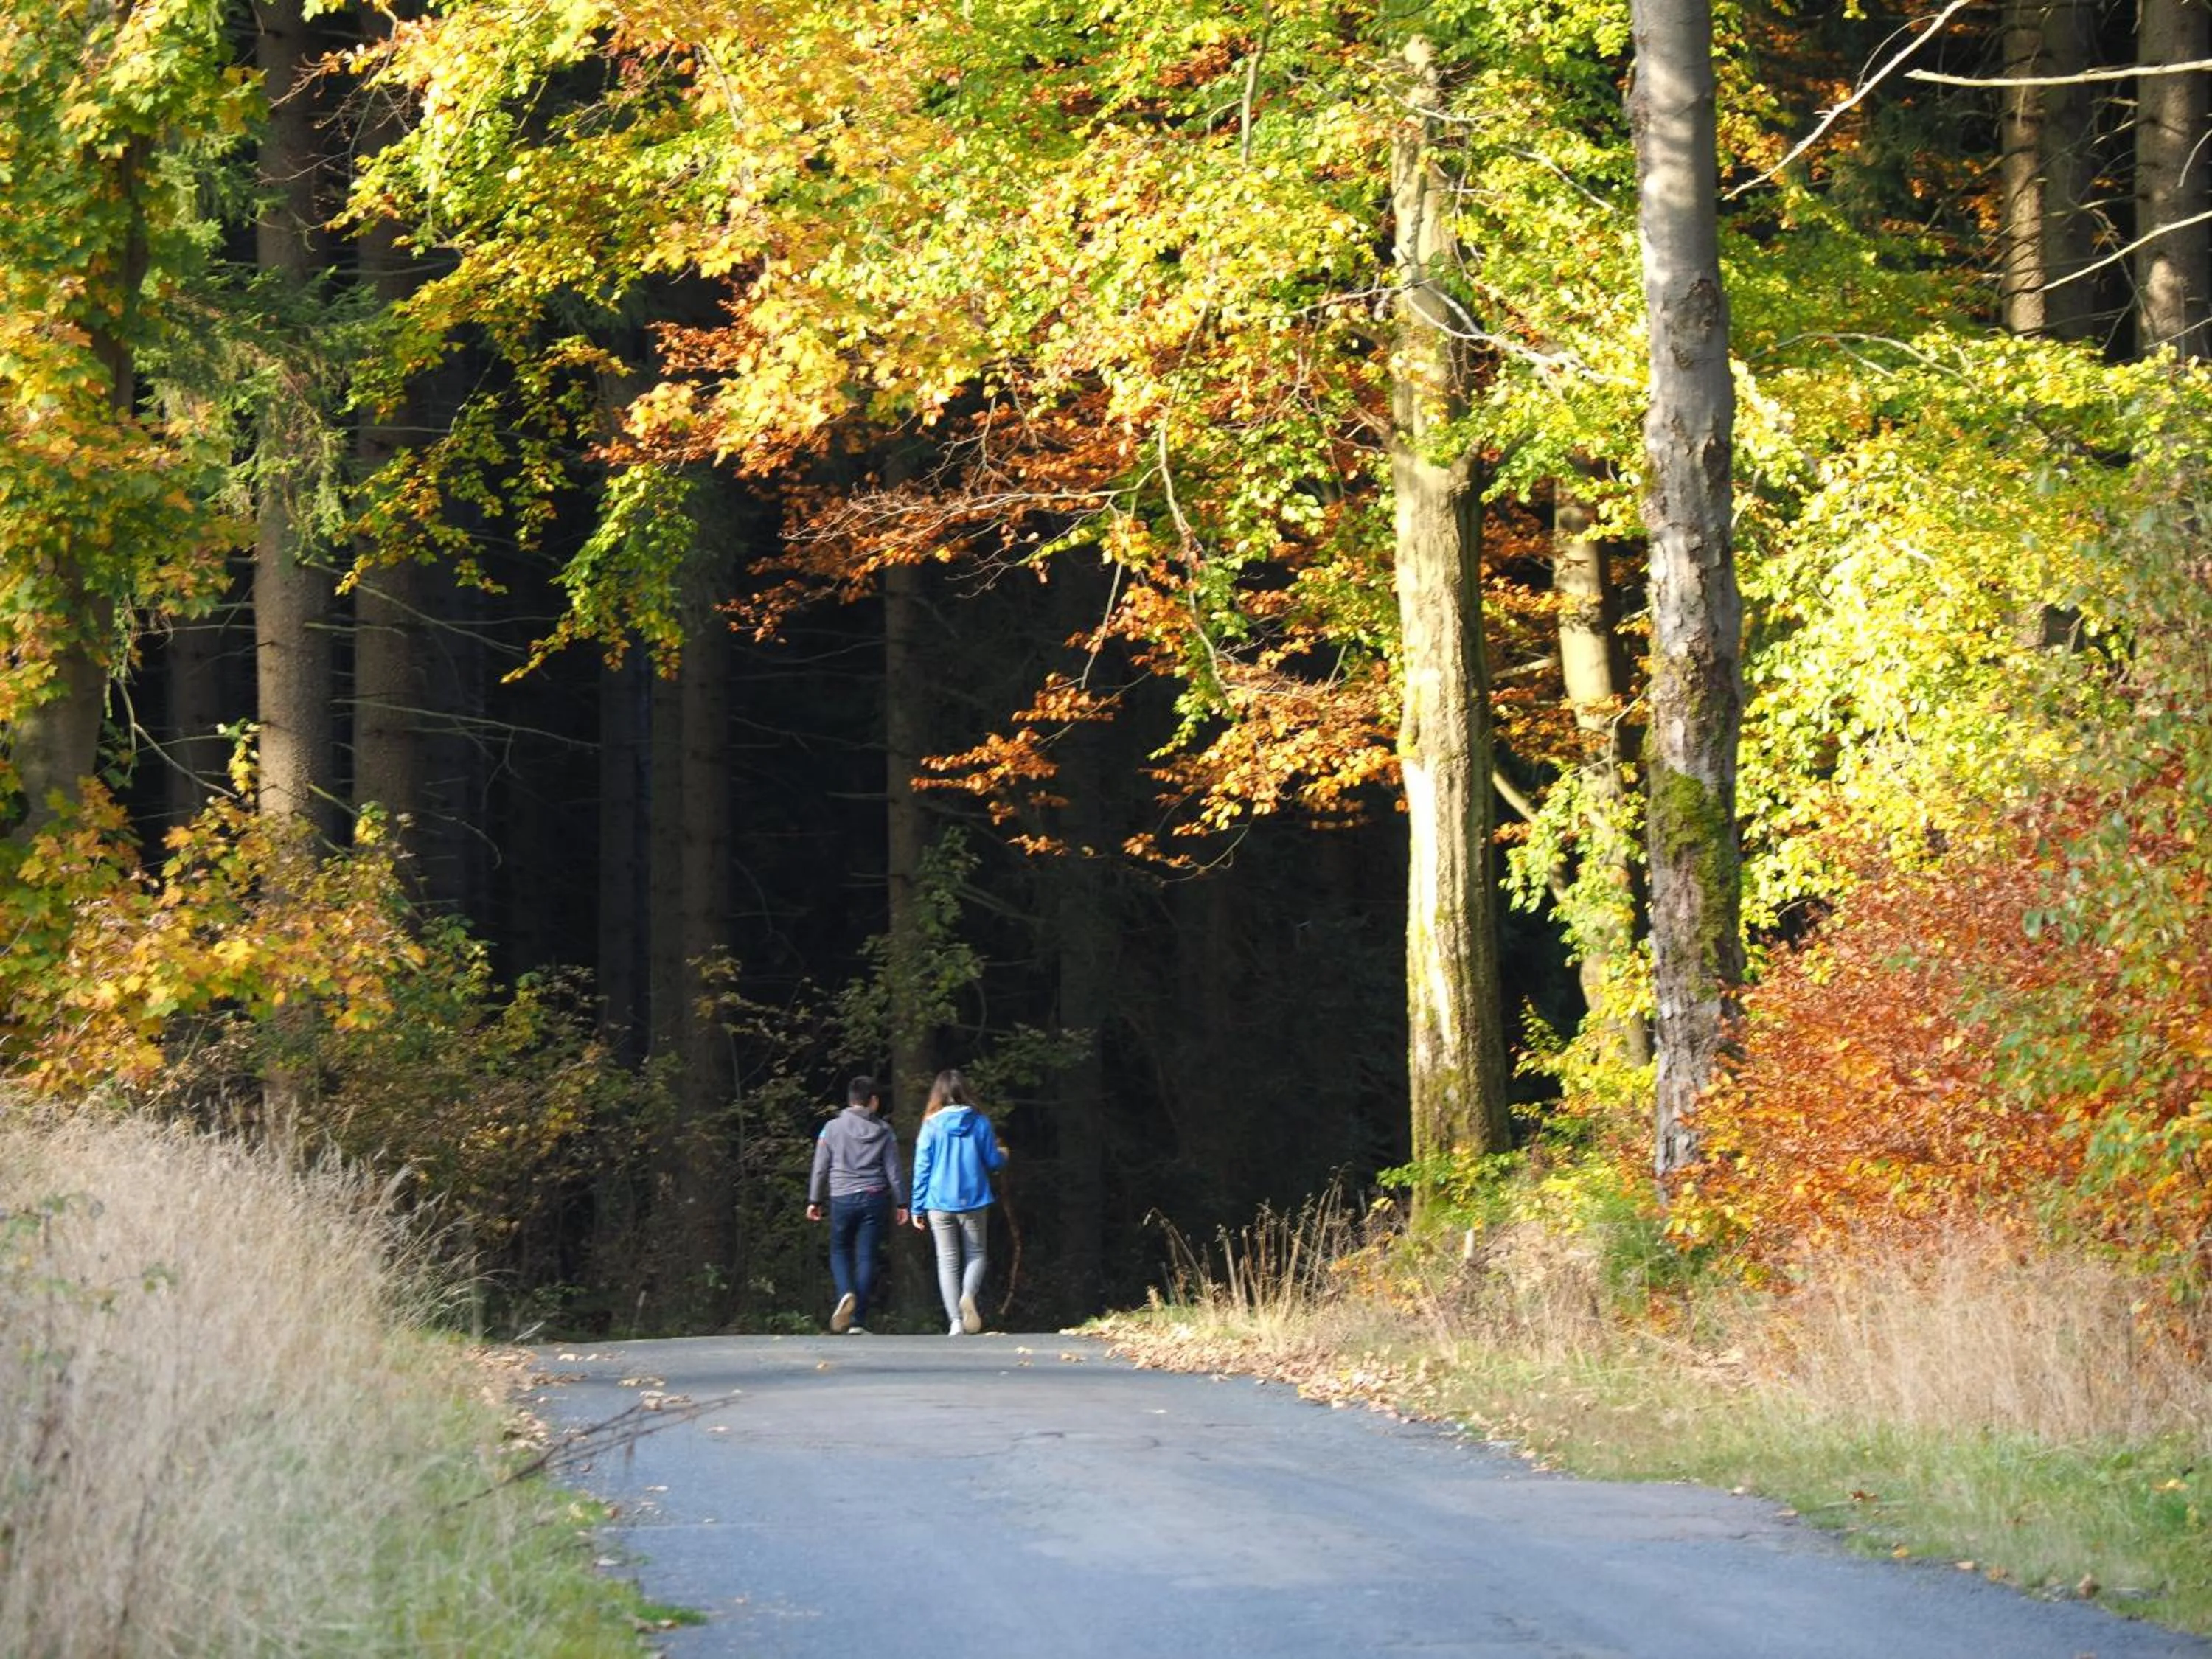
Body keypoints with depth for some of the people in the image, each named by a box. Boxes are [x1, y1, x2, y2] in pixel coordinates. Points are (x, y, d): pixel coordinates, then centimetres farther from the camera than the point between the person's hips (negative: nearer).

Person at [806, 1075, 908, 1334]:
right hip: (874, 1198, 0)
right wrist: (901, 1203, 11)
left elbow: (820, 1168, 4)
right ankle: (858, 1322, 0)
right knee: (866, 1257, 2)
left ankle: (846, 1293, -14)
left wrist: (814, 1201, 13)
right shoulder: (884, 1132, 3)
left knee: (840, 1251, 16)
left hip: (842, 1199, 0)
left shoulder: (832, 1128, 2)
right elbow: (894, 1170, 4)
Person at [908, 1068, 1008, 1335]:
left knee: (947, 1261, 7)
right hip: (973, 1203, 0)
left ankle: (956, 1321, -1)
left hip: (940, 1203, 0)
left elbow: (922, 1168, -3)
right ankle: (969, 1294, -17)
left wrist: (917, 1207, 5)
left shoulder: (932, 1126, -5)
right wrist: (1003, 1155, 28)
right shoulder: (979, 1123, -3)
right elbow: (993, 1161, 3)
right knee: (975, 1254, 13)